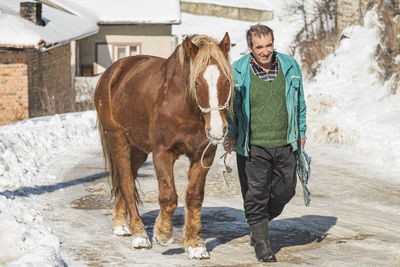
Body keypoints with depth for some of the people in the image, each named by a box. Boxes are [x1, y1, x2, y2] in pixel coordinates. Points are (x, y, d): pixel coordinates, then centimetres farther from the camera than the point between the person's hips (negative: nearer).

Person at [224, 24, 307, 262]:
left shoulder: (290, 66, 2)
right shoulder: (238, 72, -6)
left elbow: (299, 103, 14)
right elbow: (231, 106, 6)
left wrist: (301, 133, 16)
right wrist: (231, 134, -2)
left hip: (285, 144, 3)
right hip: (252, 147, -3)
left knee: (285, 191, 9)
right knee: (256, 195, -1)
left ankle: (261, 221, 37)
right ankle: (262, 243, 13)